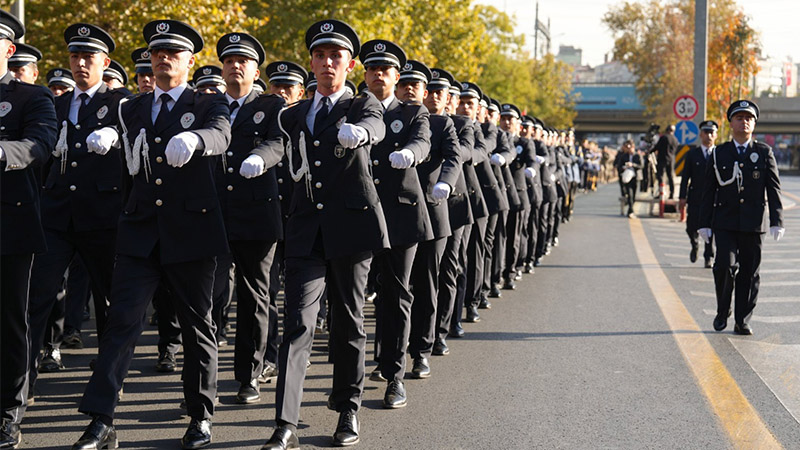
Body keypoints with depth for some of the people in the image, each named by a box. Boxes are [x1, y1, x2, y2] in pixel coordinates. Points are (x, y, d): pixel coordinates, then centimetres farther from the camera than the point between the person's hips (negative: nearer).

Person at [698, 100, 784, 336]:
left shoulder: (764, 153, 7)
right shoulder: (718, 154, 7)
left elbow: (774, 189, 4)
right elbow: (709, 191, 8)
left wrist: (777, 221, -5)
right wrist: (705, 223, 3)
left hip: (754, 223, 1)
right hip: (725, 222, -1)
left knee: (749, 272, 2)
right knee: (726, 265, -15)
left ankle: (742, 321, 12)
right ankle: (723, 311, 8)